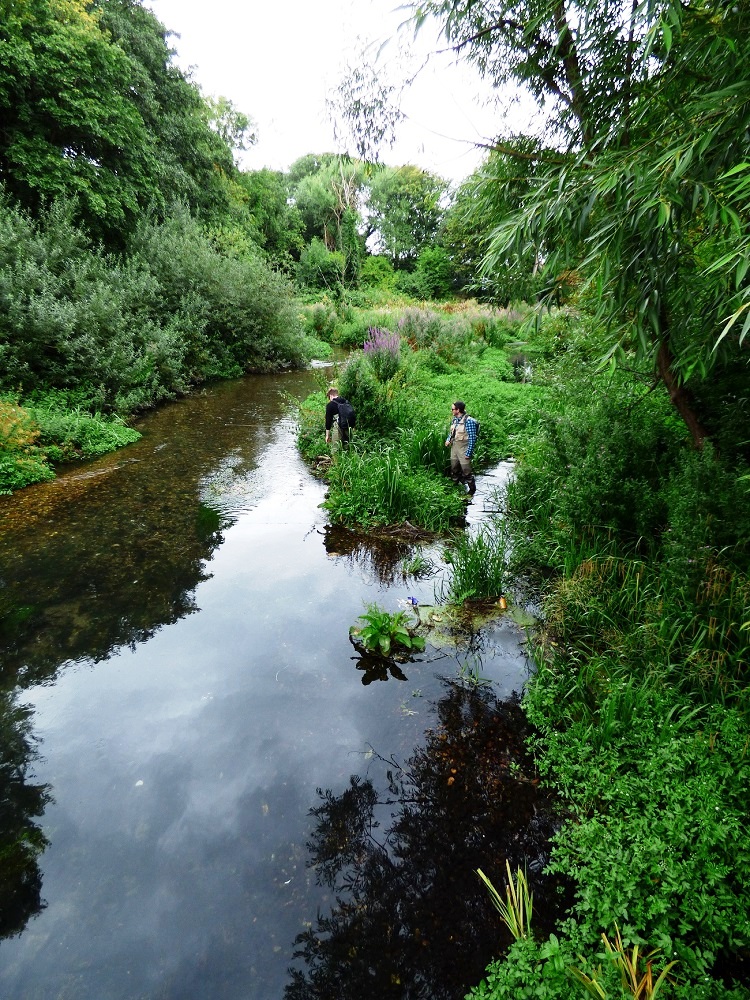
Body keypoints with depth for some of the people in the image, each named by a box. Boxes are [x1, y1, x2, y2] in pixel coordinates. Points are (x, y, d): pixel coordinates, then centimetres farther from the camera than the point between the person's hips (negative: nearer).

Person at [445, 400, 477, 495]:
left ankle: (472, 490, 15)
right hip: (454, 447, 8)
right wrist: (448, 440, 3)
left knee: (466, 471, -1)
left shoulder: (468, 421, -19)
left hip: (463, 449, -8)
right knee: (454, 469, 18)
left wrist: (468, 453, -18)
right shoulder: (454, 419, 5)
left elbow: (472, 438, -18)